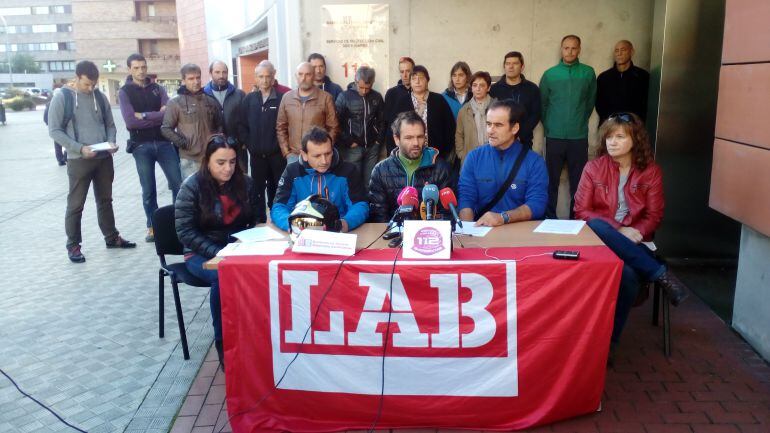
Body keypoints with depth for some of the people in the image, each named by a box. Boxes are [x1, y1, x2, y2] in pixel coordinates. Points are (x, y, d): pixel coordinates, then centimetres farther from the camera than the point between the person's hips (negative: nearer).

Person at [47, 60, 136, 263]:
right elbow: (54, 130, -8)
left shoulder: (100, 97, 7)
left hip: (104, 158, 4)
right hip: (78, 160, -4)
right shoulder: (62, 97, -6)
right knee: (75, 204, 3)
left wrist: (111, 141, -6)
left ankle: (112, 237, 27)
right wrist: (80, 148, -19)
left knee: (105, 200, 15)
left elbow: (110, 124, 15)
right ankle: (73, 245, 13)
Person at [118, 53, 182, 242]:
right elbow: (130, 121, -12)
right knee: (148, 190, 5)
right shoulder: (124, 92, 2)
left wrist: (144, 116, -12)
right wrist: (157, 115, -9)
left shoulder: (157, 89, 9)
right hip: (141, 146, -2)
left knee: (178, 184, 0)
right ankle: (153, 227, 18)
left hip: (164, 142, 2)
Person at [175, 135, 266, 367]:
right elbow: (185, 232, -10)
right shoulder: (192, 186, -8)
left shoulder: (245, 182, 3)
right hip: (201, 254, -2)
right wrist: (216, 252, -23)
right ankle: (223, 342, -15)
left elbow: (258, 218, 11)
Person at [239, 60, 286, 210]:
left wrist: (281, 145, -12)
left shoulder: (282, 98, -5)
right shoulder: (249, 99, 6)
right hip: (256, 155, 3)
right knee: (257, 191, 11)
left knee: (278, 191, 8)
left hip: (277, 155, -3)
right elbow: (242, 126, 7)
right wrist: (250, 145, -1)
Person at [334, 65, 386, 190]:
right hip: (353, 148, -3)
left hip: (372, 148, 3)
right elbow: (337, 123, -7)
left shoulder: (377, 97, 6)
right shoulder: (344, 96, -4)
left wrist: (379, 139, 4)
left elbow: (382, 120, 13)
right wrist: (349, 142, -8)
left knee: (370, 182, 6)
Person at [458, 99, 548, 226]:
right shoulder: (474, 157, 5)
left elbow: (537, 204, -10)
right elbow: (466, 198, -1)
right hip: (482, 228, 1)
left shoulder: (534, 162, -1)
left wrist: (503, 218, -25)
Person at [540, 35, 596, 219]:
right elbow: (542, 103, 10)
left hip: (579, 136, 0)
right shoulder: (549, 74, 3)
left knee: (578, 181, 3)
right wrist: (548, 125, 10)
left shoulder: (588, 73, 3)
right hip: (554, 136, 0)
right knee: (551, 179, 4)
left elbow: (590, 101, 12)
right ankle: (550, 217, 13)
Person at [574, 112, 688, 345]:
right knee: (596, 226, -38)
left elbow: (654, 216, 4)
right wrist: (618, 230, -15)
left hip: (633, 242, 0)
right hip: (601, 238, 1)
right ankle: (661, 274, -27)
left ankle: (609, 339, -19)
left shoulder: (651, 171, 6)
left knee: (628, 275, -36)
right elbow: (582, 211, -3)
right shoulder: (593, 168, 3)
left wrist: (635, 232, -17)